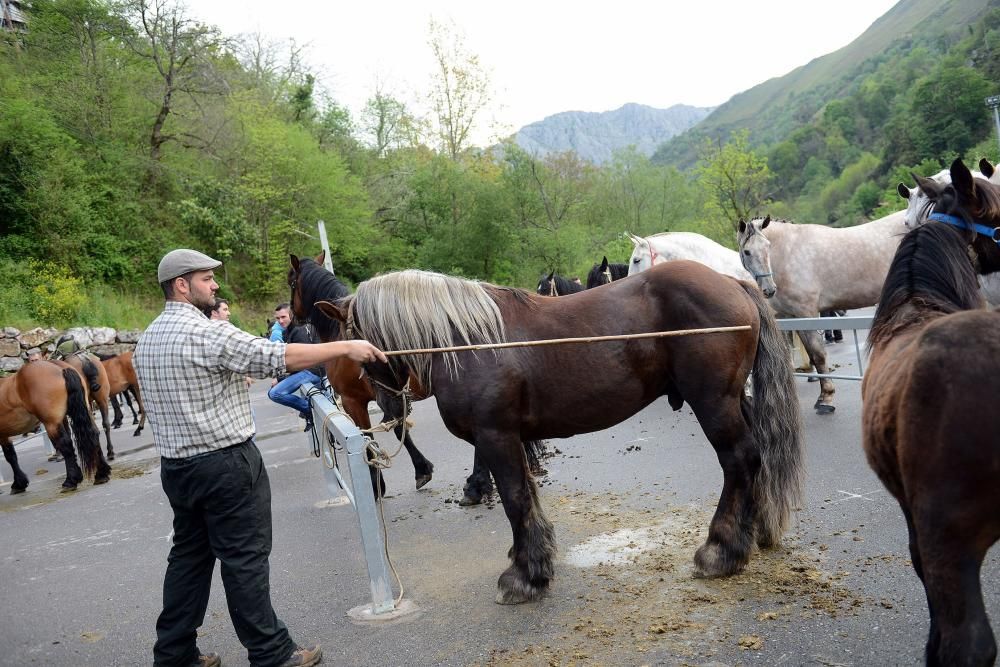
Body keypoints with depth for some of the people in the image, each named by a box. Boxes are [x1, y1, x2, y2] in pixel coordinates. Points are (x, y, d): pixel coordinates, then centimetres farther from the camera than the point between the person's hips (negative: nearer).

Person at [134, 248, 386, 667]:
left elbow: (158, 402, 17)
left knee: (189, 555, 17)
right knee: (245, 560, 0)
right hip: (226, 464, -9)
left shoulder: (146, 340, 10)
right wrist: (346, 347, -16)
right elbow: (280, 358, -21)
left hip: (176, 466, 9)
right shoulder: (207, 333, -19)